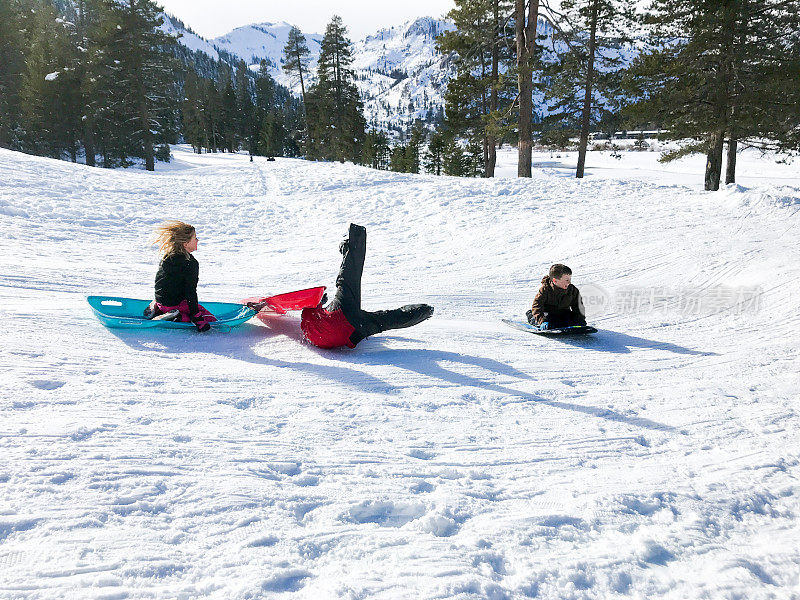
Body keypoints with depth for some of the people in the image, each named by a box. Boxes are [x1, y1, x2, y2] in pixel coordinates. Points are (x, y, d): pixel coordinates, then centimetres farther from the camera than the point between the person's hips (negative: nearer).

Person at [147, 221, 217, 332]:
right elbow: (191, 291, -20)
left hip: (160, 301, 8)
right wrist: (196, 316, -17)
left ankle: (158, 310, 11)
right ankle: (177, 318, -15)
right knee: (211, 320, -3)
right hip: (176, 304, -8)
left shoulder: (166, 257, 5)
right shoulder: (191, 263, -18)